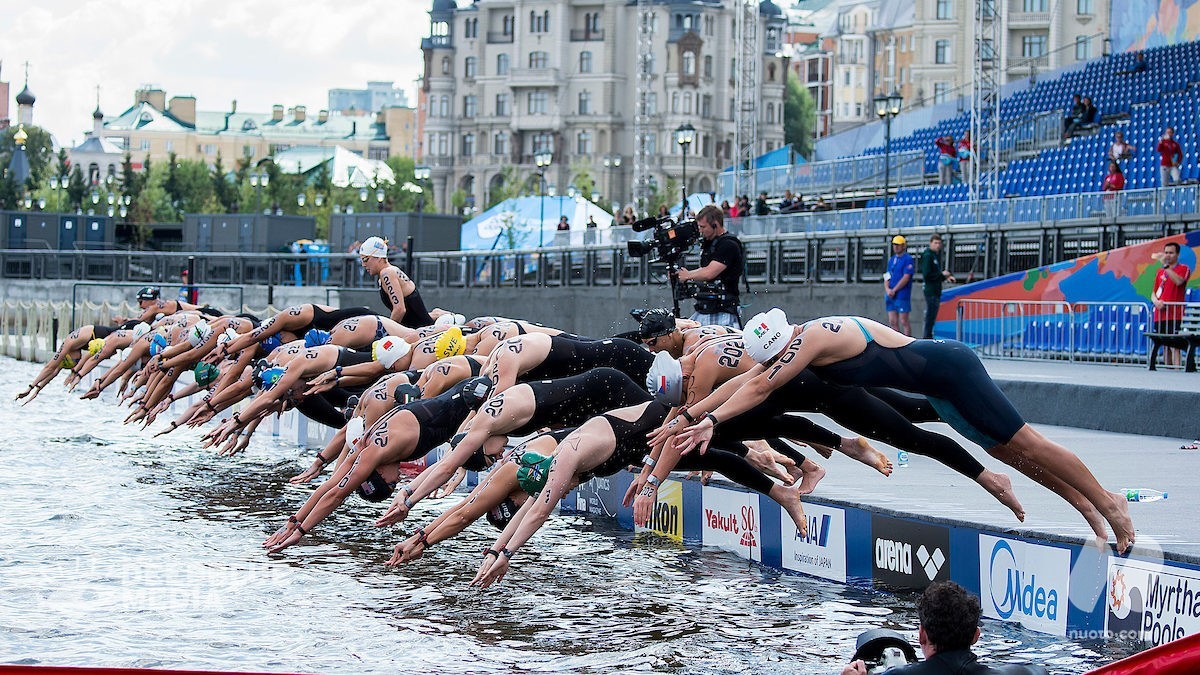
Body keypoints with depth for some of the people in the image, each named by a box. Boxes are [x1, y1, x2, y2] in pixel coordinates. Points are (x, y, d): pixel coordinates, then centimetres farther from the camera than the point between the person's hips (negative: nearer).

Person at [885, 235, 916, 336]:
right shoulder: (891, 260, 17)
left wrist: (894, 290, -12)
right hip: (891, 297, 7)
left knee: (904, 322, -5)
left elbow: (906, 278, -13)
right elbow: (887, 277, 16)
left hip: (902, 296, -7)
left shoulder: (908, 259, -6)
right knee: (892, 322, 5)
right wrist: (887, 289, -4)